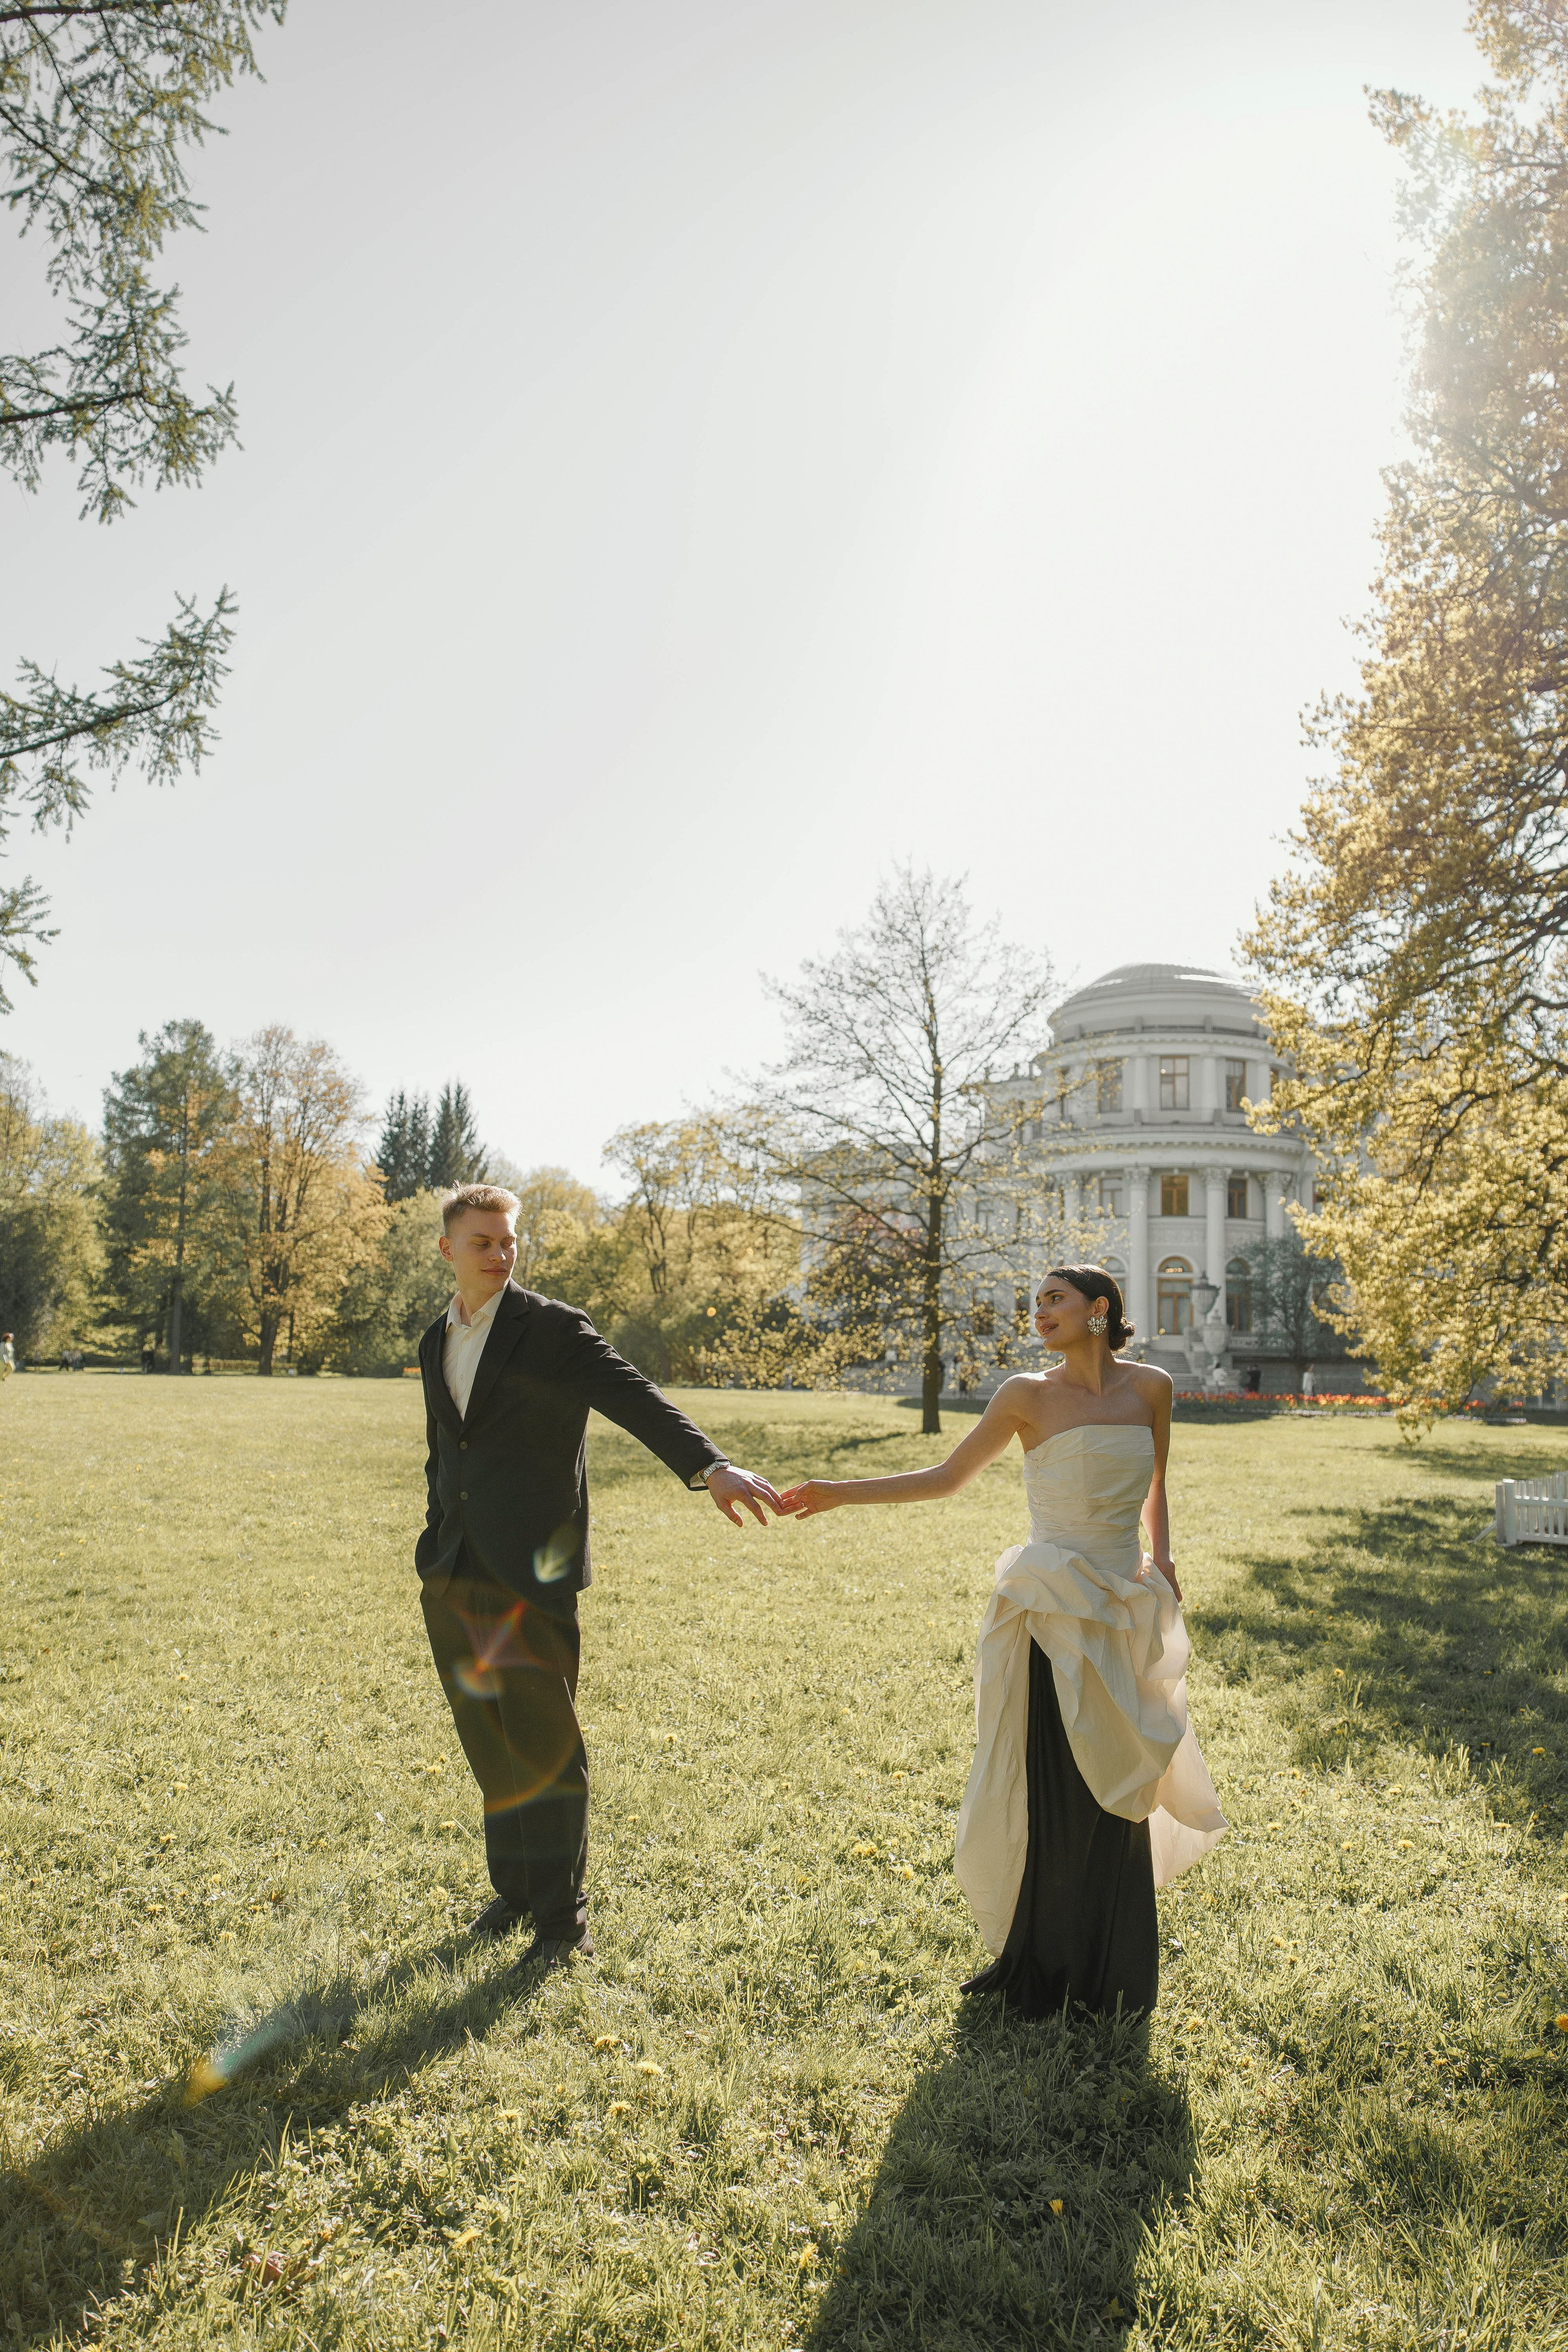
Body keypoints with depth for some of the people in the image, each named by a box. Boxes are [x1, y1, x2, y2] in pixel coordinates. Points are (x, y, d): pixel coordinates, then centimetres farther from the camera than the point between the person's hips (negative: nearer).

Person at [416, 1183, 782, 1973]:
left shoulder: (552, 1328, -8)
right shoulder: (436, 1341, 13)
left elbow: (637, 1401, -22)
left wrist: (711, 1466, -37)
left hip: (526, 1577, -6)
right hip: (453, 1581, 6)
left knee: (545, 1746, 1)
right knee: (490, 1747, 17)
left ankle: (562, 1917, 16)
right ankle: (514, 1890, 35)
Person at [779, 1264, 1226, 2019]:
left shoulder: (1150, 1388, 4)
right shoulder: (1028, 1395, -3)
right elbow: (946, 1477, 1)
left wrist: (1161, 1556, 5)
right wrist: (838, 1493, -4)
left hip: (1124, 1611, 3)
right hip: (1050, 1611, -3)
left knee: (1114, 1788, 9)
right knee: (1049, 1788, 0)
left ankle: (1107, 1972, 28)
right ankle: (1043, 1967, 20)